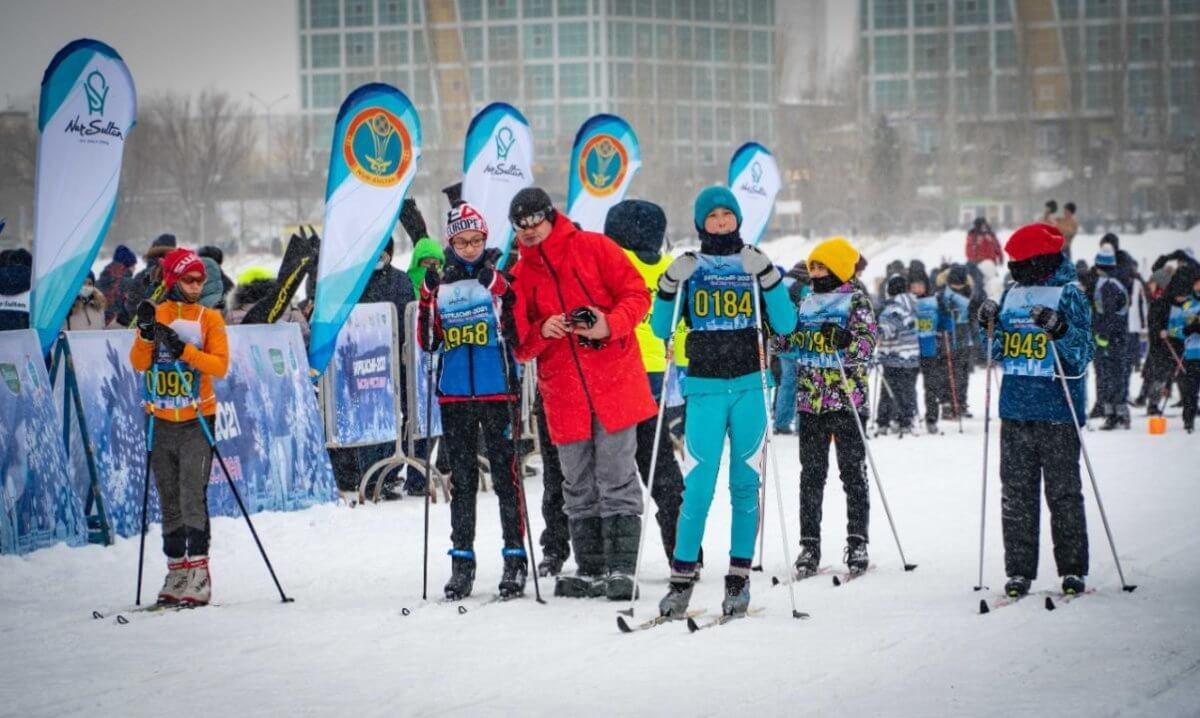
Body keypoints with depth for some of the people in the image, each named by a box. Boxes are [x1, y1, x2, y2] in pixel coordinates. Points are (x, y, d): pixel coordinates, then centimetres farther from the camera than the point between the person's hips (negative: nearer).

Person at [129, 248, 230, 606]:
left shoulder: (210, 318, 1)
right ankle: (176, 571, 14)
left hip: (197, 420, -3)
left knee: (192, 497, -13)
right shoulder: (155, 314, 7)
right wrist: (146, 333, -20)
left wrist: (184, 350, -22)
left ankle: (198, 572, -14)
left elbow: (221, 365, -10)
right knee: (169, 501, 7)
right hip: (162, 423, 3)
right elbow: (139, 364, -3)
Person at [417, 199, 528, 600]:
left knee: (505, 474, -3)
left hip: (497, 391, -3)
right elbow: (427, 341, 5)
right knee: (462, 479, 7)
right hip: (454, 396, 3)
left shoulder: (499, 278, 1)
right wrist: (427, 295, -7)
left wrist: (496, 288, -19)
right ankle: (462, 561, 11)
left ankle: (515, 557, 1)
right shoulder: (440, 284, 8)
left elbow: (517, 333, -8)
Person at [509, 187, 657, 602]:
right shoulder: (520, 274, 10)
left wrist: (609, 325, -18)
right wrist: (542, 331, -13)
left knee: (617, 482, -5)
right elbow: (519, 344, 8)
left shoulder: (593, 248, 1)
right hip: (563, 393, 4)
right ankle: (590, 571, 14)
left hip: (613, 383, -4)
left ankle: (621, 570, -5)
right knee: (579, 489, 8)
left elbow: (636, 293, -1)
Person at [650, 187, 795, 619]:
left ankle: (739, 578, 6)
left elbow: (785, 325, 0)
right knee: (699, 486, -9)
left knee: (745, 484, 1)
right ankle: (682, 579, -5)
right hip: (705, 388, -1)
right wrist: (670, 285, -7)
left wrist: (767, 277, -11)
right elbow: (661, 330, 7)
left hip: (750, 386, 1)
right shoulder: (689, 269, 7)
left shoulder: (754, 264, 8)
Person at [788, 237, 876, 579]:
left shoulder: (856, 301, -1)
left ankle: (857, 543, 5)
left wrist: (845, 340, -31)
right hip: (810, 400, 5)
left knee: (852, 472, 0)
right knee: (811, 474, 5)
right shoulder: (806, 304, 15)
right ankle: (809, 544, 8)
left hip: (846, 400, -5)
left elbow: (866, 342, -12)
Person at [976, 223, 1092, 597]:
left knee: (1063, 494, 0)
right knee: (1016, 495, 4)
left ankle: (1072, 570, 8)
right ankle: (1019, 570, 8)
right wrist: (988, 327, 1)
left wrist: (1059, 330, -25)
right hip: (1015, 410, 5)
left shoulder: (1068, 295, -4)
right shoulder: (1012, 296, 13)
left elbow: (1081, 355, -9)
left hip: (1057, 412, -5)